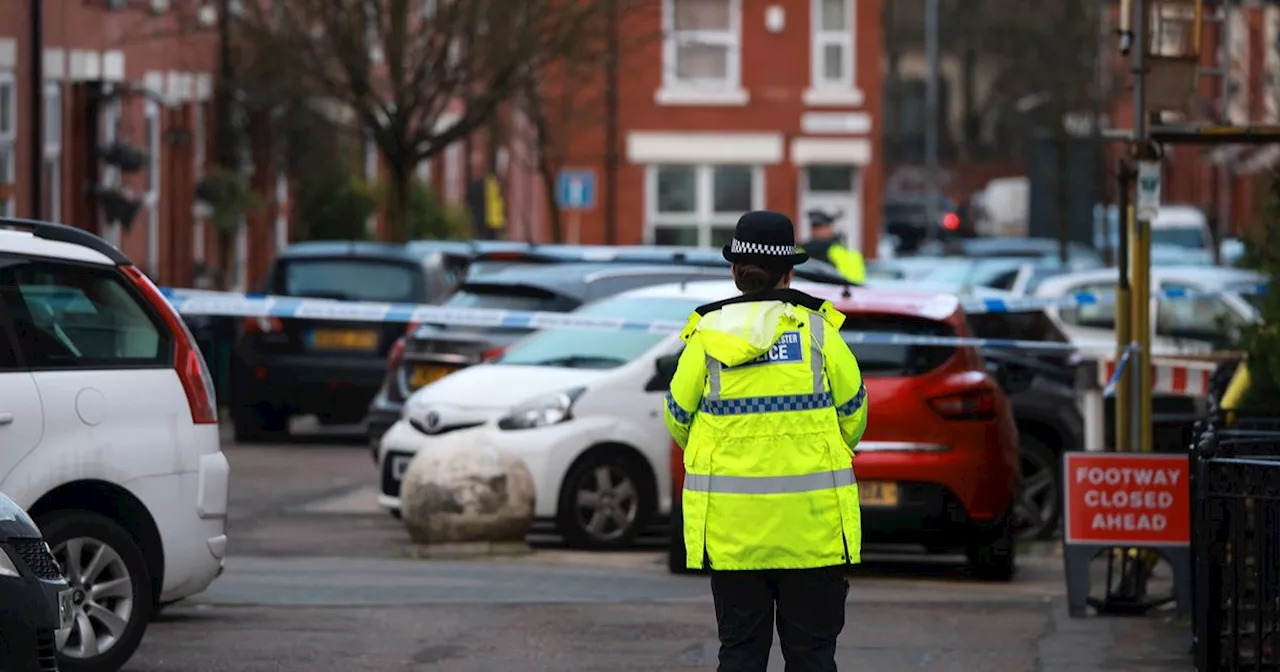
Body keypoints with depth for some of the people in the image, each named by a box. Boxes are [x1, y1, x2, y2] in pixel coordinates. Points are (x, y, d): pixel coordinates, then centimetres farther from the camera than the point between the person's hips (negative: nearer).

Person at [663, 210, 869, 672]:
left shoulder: (706, 336, -3)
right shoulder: (817, 331, -4)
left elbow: (679, 420, 3)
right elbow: (852, 413, 3)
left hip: (731, 525, 1)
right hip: (811, 524, -1)